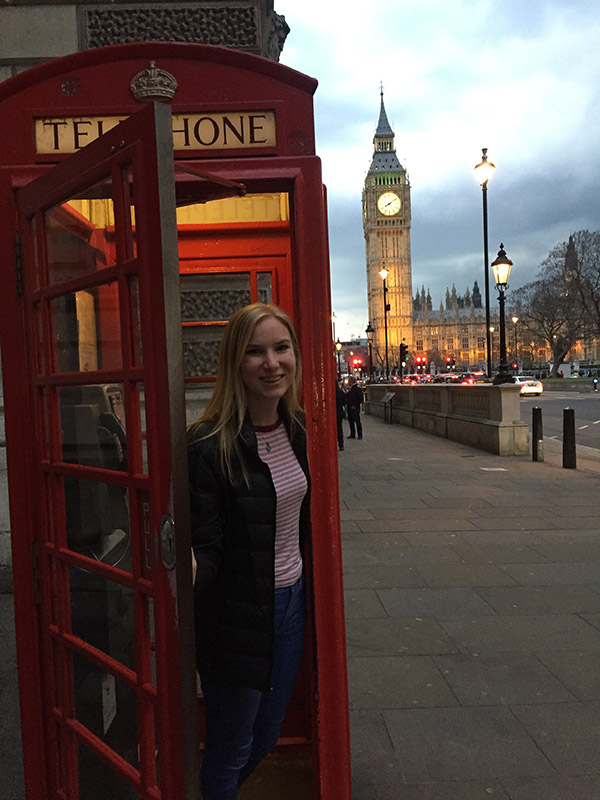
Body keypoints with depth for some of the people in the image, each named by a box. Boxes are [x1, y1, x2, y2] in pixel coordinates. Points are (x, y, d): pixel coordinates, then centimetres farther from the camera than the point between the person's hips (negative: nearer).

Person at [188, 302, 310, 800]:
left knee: (266, 738, 25)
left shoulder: (298, 431, -1)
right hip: (237, 617, -6)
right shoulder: (209, 446, -22)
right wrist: (187, 569, -39)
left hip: (291, 603, 7)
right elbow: (205, 549, -19)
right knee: (231, 751, 15)